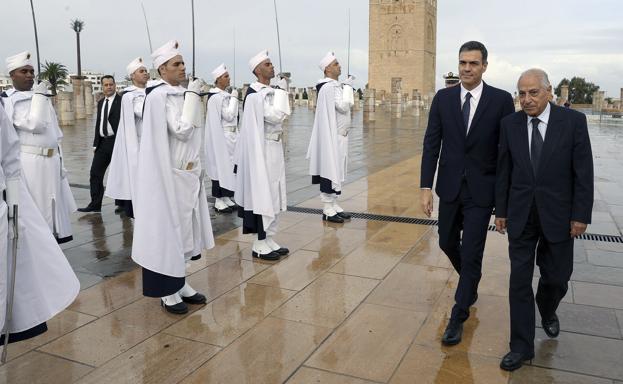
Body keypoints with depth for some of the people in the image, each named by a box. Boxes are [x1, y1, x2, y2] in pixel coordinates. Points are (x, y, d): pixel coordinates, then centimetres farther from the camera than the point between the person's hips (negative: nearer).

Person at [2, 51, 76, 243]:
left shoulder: (41, 96, 16)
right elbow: (34, 124, -19)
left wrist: (60, 162, 15)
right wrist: (39, 96, -11)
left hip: (50, 162, 6)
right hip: (29, 163, -6)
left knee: (54, 207, 10)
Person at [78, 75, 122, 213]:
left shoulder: (121, 101, -8)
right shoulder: (100, 103, 15)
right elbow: (98, 124, 17)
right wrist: (95, 144, 13)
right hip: (103, 142, 7)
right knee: (95, 173, 5)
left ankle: (120, 203, 17)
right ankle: (95, 205, 11)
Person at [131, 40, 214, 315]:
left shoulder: (181, 94, 10)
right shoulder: (159, 96, -13)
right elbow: (181, 130, -21)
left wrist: (195, 166, 16)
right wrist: (193, 96, -14)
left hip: (187, 172, 8)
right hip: (169, 174, -8)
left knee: (183, 227, 13)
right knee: (168, 228, 1)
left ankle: (180, 283, 26)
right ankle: (167, 292, 13)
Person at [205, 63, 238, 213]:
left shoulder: (225, 94, 13)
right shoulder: (216, 96, -14)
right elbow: (229, 115, -19)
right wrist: (234, 98, -11)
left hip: (230, 136, 9)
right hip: (221, 136, -9)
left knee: (228, 166, 11)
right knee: (220, 166, -3)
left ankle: (226, 197, 19)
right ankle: (218, 200, 4)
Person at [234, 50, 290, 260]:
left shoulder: (271, 91, 13)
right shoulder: (255, 94, -14)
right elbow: (274, 116, -22)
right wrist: (280, 93, -10)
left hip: (274, 149, 9)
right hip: (261, 150, -9)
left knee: (272, 194, 11)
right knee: (262, 194, -3)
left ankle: (269, 238, 20)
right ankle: (259, 244, 6)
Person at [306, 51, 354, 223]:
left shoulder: (334, 86, 15)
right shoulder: (329, 87, -15)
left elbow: (345, 106, 19)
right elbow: (343, 106, -20)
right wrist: (347, 88, -9)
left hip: (338, 135, 10)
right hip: (331, 137, -10)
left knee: (335, 171, 13)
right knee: (330, 170, -4)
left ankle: (333, 205, 21)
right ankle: (328, 210, 3)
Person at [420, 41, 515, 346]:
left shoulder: (501, 100, -6)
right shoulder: (443, 98, 0)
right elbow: (431, 144, -1)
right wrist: (426, 186, -7)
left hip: (481, 190, -3)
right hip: (450, 187, 4)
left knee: (471, 254, -1)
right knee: (447, 243, 17)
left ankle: (458, 318, 14)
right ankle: (470, 284, 48)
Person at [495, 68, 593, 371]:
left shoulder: (573, 120, -7)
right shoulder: (510, 124, -1)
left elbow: (583, 172, -6)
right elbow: (504, 171, 4)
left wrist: (581, 215, -8)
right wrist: (501, 211, 5)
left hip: (557, 214, -1)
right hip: (520, 215, 1)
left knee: (556, 277, 11)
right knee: (519, 280, 3)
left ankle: (547, 311, 46)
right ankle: (522, 346, 14)